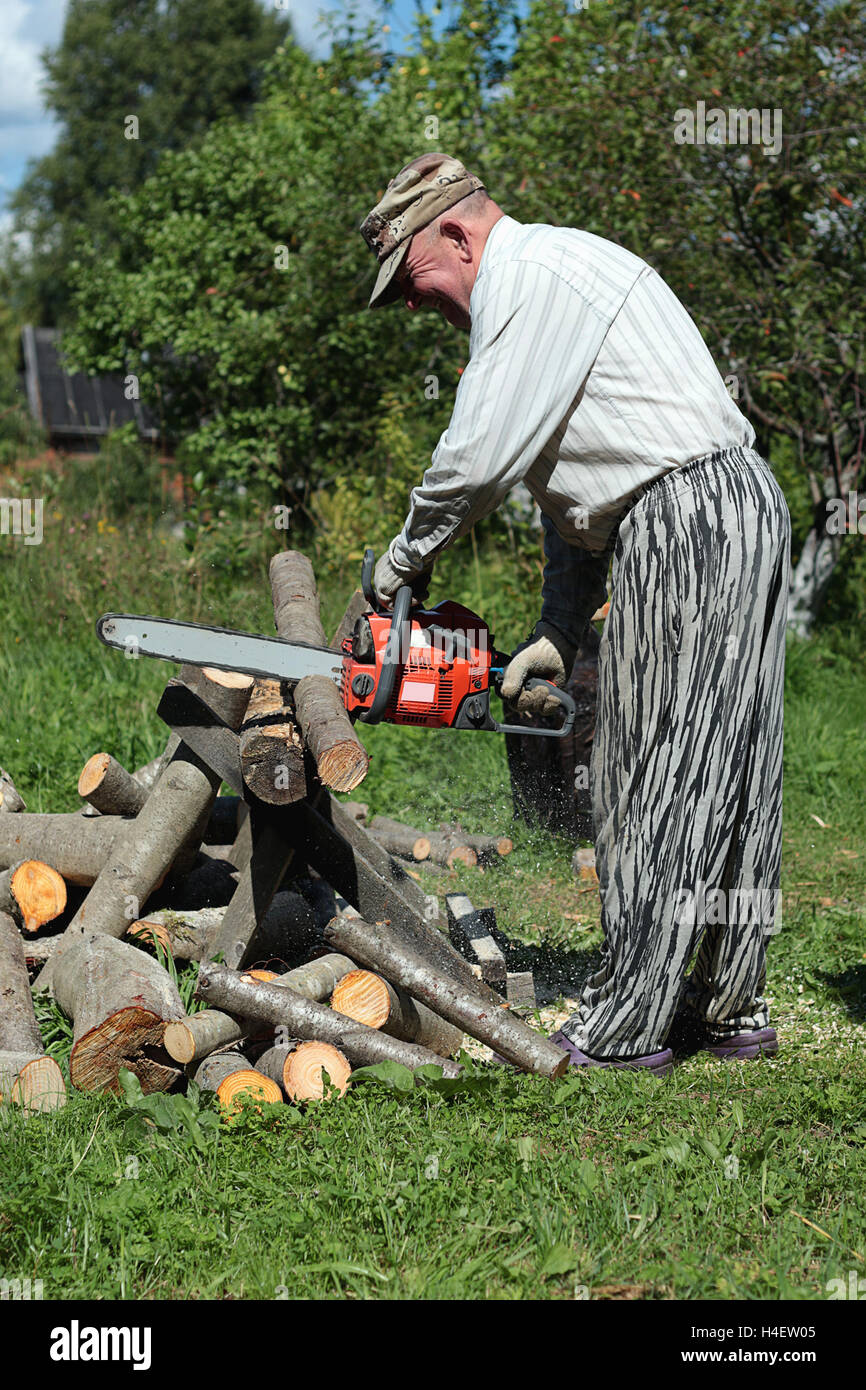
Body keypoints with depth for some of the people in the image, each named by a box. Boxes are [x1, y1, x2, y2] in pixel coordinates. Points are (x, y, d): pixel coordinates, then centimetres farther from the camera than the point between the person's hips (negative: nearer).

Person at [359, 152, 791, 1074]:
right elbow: (571, 481, 23)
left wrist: (402, 560, 2)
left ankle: (622, 1030, 2)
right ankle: (731, 1007, 21)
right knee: (720, 784, 13)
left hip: (688, 524, -11)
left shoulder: (536, 274, -10)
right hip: (741, 516, 11)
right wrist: (558, 634, 17)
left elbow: (481, 454, -15)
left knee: (656, 787, -5)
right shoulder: (548, 284, 24)